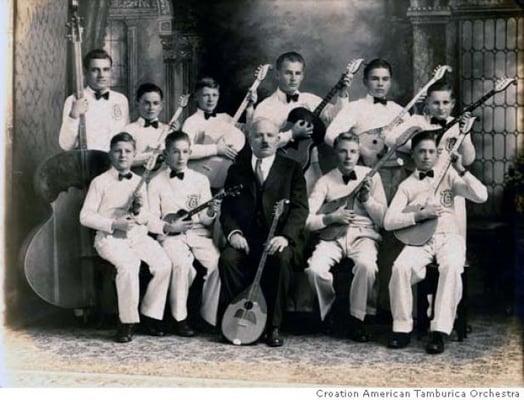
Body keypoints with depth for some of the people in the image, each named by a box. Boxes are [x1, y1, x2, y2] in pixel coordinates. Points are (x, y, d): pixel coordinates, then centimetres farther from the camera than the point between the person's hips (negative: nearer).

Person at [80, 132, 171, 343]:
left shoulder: (139, 182, 16)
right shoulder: (100, 182, 3)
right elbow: (85, 216, -2)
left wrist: (141, 211, -7)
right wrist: (114, 224, -13)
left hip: (138, 235, 4)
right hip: (110, 238, -4)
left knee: (163, 263, -22)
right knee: (129, 264, -34)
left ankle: (150, 314, -7)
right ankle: (127, 322, -20)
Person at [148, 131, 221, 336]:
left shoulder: (201, 179, 12)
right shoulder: (157, 183, 6)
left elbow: (206, 220, 9)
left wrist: (210, 213, -14)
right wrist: (170, 227, -14)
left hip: (199, 234, 2)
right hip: (171, 236, -2)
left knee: (218, 262, -26)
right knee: (182, 264, -33)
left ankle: (210, 316, -9)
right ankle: (180, 318, -15)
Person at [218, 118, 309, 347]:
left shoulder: (291, 169, 11)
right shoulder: (237, 170, 18)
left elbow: (299, 208, -1)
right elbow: (226, 208, 10)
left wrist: (285, 236, -19)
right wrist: (233, 232, -11)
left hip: (278, 239, -1)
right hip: (245, 238, 2)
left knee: (281, 260, -34)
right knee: (227, 259, -29)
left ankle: (273, 327, -20)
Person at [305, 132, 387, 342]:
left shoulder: (371, 176, 8)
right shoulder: (325, 181, 5)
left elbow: (382, 219, 5)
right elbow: (306, 220, -2)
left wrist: (367, 199, -10)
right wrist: (331, 218, -17)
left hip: (363, 235, 0)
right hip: (333, 236, 1)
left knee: (366, 265, -34)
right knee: (315, 269, -29)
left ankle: (357, 319, -13)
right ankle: (331, 309, 3)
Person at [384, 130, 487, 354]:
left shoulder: (449, 176, 15)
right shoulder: (407, 185, 14)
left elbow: (481, 196, 2)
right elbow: (388, 222, 3)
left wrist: (460, 170, -6)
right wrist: (420, 215, -10)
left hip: (449, 237, 0)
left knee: (451, 266, -35)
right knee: (401, 267, -32)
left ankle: (439, 332, -34)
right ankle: (402, 328, -18)